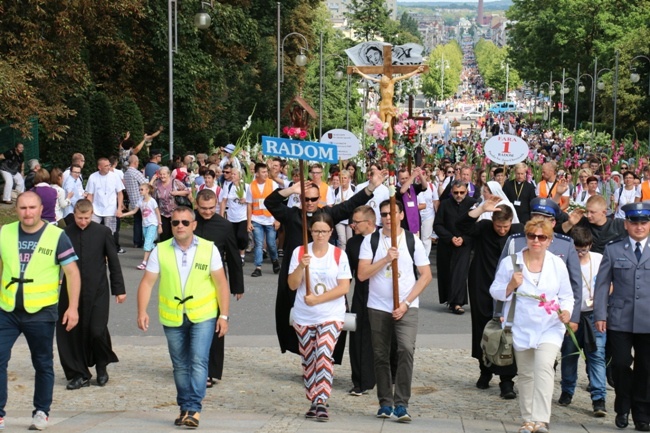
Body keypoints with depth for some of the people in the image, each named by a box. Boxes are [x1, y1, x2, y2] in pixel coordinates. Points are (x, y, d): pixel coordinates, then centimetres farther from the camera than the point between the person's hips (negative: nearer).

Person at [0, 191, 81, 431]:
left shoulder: (57, 236, -6)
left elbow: (72, 272, -5)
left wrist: (73, 307, -12)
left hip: (40, 312, -2)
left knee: (43, 364, 9)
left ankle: (41, 412, 23)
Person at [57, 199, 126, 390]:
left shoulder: (103, 232, -2)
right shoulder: (65, 233, -1)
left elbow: (114, 261, 3)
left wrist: (119, 289, 3)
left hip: (97, 291, -2)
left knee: (97, 331, -7)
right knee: (72, 333, 3)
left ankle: (102, 366, 20)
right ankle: (79, 374, 18)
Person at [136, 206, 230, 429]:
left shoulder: (209, 249, -4)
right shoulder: (160, 251, -1)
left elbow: (221, 283, -2)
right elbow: (147, 282, -3)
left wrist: (224, 315, -7)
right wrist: (142, 312, -14)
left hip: (203, 316, -2)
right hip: (172, 317, 2)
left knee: (198, 361, -12)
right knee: (180, 366, 12)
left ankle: (193, 409, -9)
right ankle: (185, 408, 24)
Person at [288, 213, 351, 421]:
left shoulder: (339, 255, -3)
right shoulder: (299, 252, 1)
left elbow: (344, 287, -9)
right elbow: (292, 285, -2)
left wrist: (318, 299, -17)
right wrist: (301, 266, -20)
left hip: (331, 316, -2)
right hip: (303, 317, 2)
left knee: (323, 355, -17)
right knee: (308, 360, 9)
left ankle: (322, 402, -16)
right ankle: (313, 403, 20)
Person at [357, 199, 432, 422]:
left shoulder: (412, 240, 0)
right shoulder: (371, 240, 1)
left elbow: (426, 275, 0)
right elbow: (362, 274, -6)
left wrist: (406, 303, -8)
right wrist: (386, 259, -17)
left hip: (406, 307, -1)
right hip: (378, 307, 2)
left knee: (406, 349, -18)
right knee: (381, 356, 7)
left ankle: (401, 404, -12)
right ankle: (385, 403, 20)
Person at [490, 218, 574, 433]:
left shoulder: (557, 264, 2)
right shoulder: (510, 262, -2)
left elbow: (567, 296, 9)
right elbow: (495, 292, 2)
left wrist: (566, 311, -12)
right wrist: (511, 285, -18)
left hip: (550, 328, -1)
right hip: (522, 328, 1)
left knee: (543, 367, -21)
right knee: (526, 374, 11)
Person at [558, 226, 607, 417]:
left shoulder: (600, 260, -1)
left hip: (594, 315, 0)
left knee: (597, 356, -6)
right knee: (569, 355, 12)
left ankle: (599, 399, -6)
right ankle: (567, 392, 30)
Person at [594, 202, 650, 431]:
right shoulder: (613, 250, 7)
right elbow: (602, 284, 5)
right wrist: (600, 315, -3)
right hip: (619, 319, 0)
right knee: (621, 364, -1)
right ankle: (622, 409, 20)